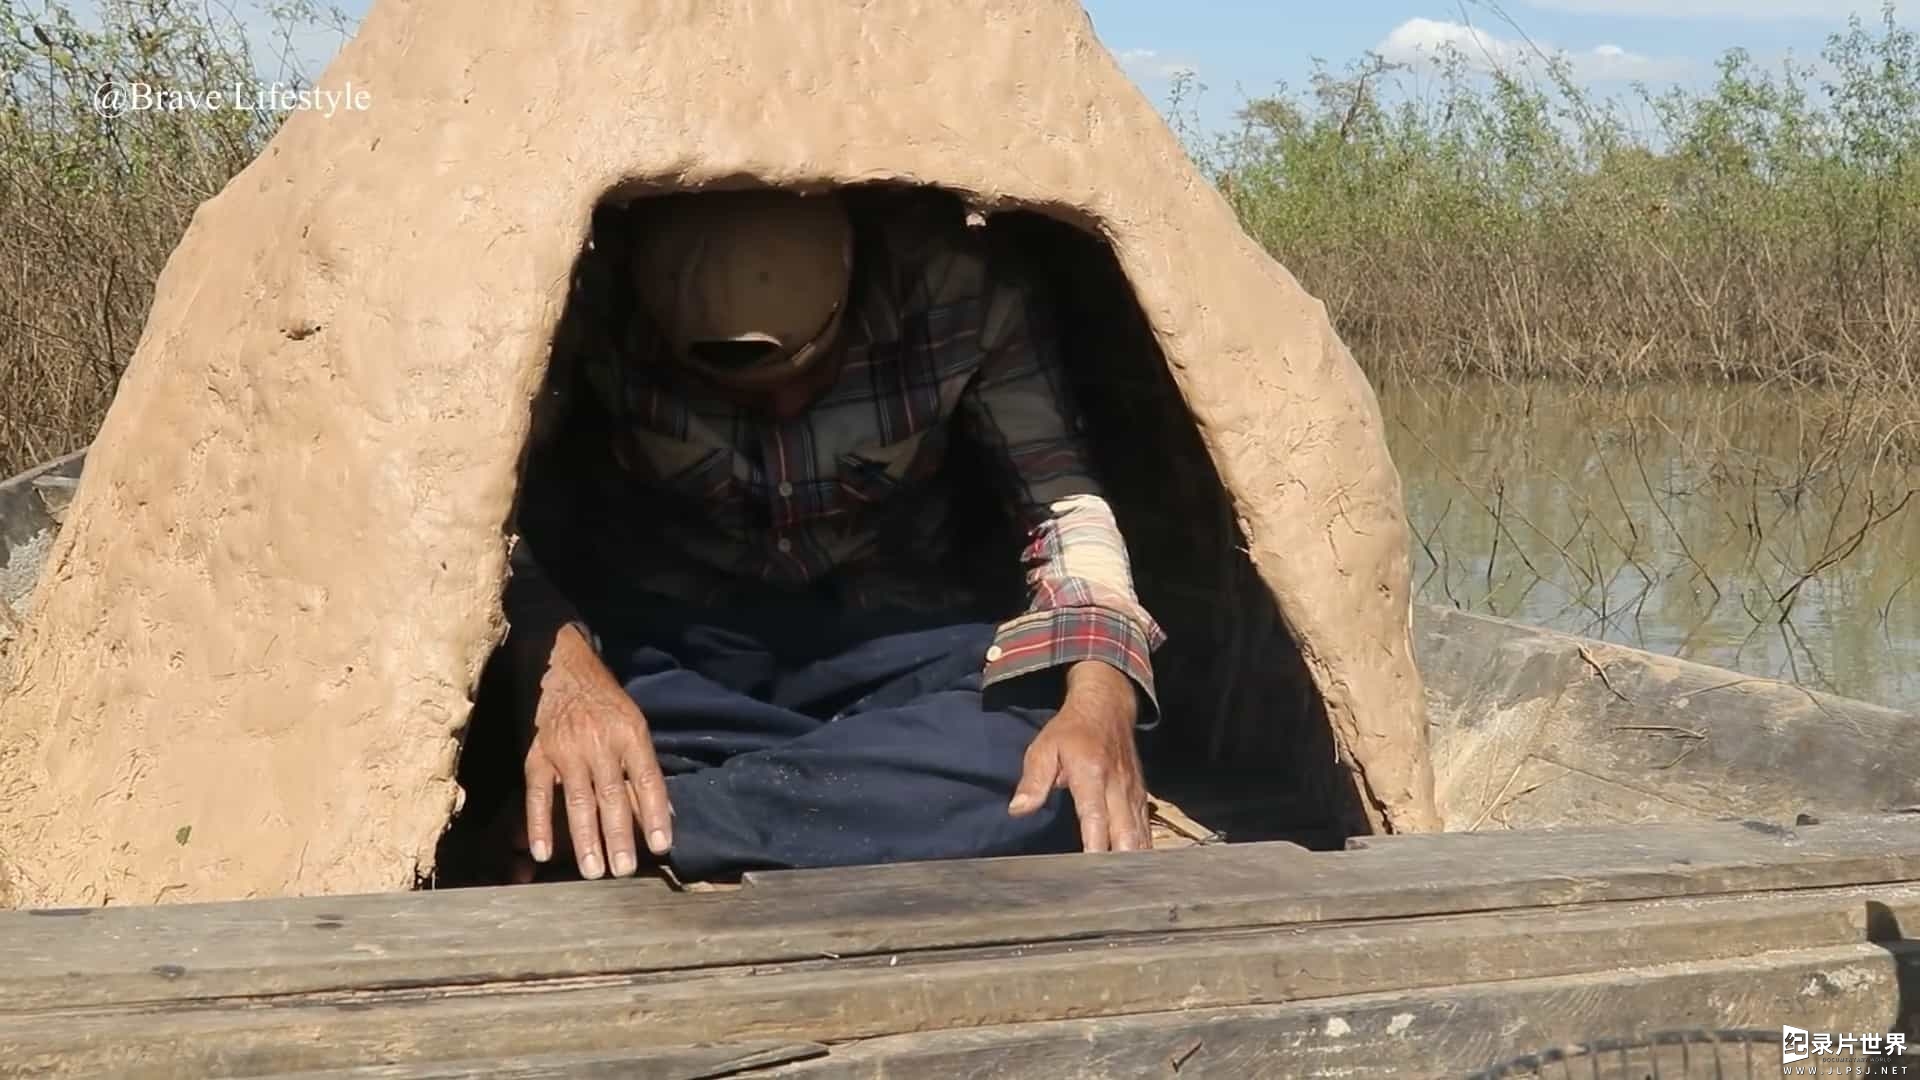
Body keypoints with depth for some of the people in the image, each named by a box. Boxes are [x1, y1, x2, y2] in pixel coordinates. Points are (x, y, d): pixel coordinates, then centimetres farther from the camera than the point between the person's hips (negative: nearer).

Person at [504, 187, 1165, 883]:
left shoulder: (957, 292, -18)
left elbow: (1064, 500, -14)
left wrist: (1099, 698, -32)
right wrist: (562, 668, -42)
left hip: (888, 636, 2)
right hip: (665, 639, -1)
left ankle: (670, 835, -33)